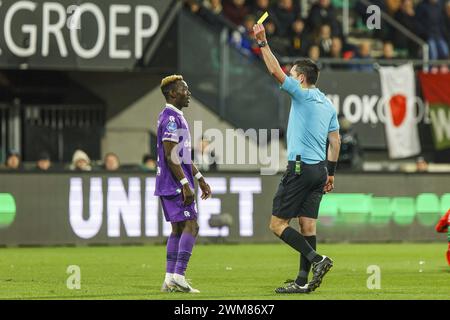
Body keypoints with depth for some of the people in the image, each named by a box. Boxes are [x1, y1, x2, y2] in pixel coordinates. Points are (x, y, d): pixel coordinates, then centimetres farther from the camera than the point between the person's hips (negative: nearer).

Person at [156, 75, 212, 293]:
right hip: (175, 184, -10)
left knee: (178, 229, 10)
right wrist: (185, 184, -22)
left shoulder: (175, 116, 19)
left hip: (171, 185, 10)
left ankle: (170, 279, 9)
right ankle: (177, 277, -15)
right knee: (190, 226, -11)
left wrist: (200, 179, 24)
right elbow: (170, 156, -21)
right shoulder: (171, 117, -14)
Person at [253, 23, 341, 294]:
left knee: (278, 223, -5)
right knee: (308, 225, 6)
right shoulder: (328, 105, 15)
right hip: (320, 169, 8)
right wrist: (331, 173, 20)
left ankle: (317, 260, -16)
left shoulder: (303, 95, -7)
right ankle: (303, 281, 4)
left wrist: (263, 42, -7)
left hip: (300, 167, -8)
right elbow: (336, 141, 16)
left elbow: (276, 71, -12)